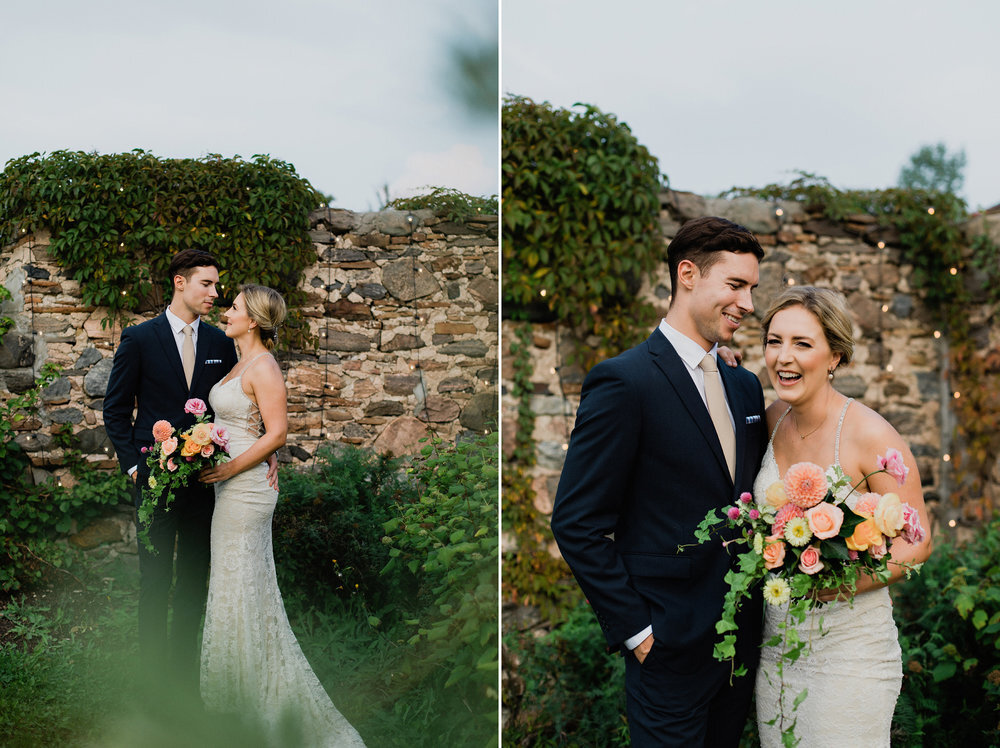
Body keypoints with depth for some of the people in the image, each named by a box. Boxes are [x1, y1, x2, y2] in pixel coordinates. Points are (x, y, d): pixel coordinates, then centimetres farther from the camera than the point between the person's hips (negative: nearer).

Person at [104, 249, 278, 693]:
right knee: (155, 581, 4)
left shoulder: (220, 343, 7)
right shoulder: (139, 339, -3)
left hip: (205, 479, 3)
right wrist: (134, 466, -8)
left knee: (194, 580, 11)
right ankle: (154, 672, 16)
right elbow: (116, 410, 0)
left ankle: (186, 669, 22)